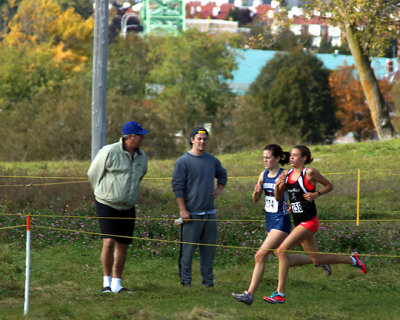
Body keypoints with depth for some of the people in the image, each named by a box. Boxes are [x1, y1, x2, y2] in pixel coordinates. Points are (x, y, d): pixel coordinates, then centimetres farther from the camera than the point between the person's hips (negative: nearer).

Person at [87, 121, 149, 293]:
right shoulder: (109, 152, -13)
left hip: (127, 208, 6)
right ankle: (106, 281, -3)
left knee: (123, 245, 6)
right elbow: (93, 174, 0)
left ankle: (116, 284, 14)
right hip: (107, 206, -6)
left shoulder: (141, 157, 7)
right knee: (109, 242, -16)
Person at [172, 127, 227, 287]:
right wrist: (183, 210, -13)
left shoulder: (212, 160, 12)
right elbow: (177, 187, -8)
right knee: (188, 249, -4)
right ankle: (185, 280, 3)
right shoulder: (183, 162, -6)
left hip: (210, 213, 6)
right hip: (191, 214, -6)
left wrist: (219, 189, 13)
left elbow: (222, 175, 33)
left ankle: (208, 280, 17)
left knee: (209, 248, 9)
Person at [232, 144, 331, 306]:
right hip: (270, 221, 8)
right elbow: (256, 200, 11)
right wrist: (256, 192, -11)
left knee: (260, 255, -16)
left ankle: (250, 294, -14)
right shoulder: (264, 175, 7)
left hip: (281, 221, -8)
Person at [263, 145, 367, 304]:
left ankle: (280, 294, -14)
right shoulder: (288, 175, 9)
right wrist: (278, 185, -7)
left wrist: (316, 194, -14)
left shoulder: (310, 172, -9)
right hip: (298, 222, 8)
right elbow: (278, 197, 12)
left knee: (282, 250, -17)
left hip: (309, 221, -8)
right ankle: (353, 259, 35)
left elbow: (329, 186, 2)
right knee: (317, 259, 16)